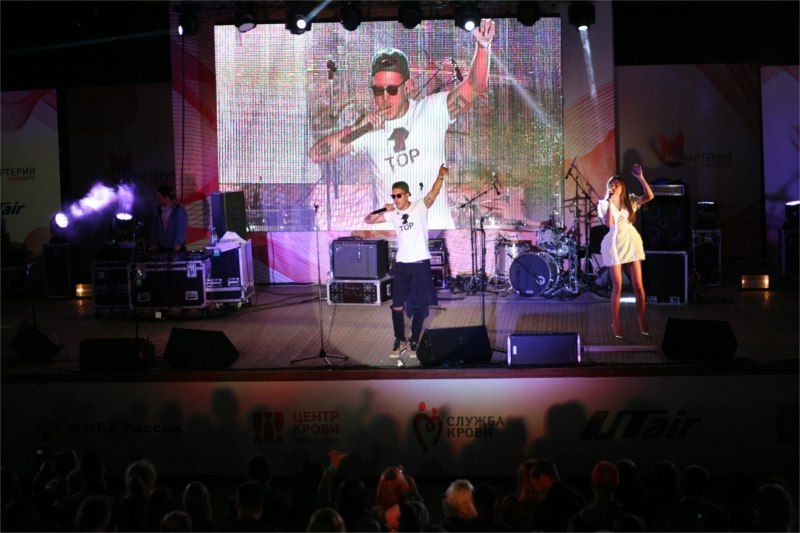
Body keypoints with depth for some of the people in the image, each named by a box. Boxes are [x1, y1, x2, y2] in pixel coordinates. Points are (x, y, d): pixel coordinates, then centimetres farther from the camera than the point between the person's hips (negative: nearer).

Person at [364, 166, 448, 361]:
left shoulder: (420, 207, -3)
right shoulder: (392, 214, 7)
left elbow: (433, 194, -20)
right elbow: (368, 220, 9)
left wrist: (441, 177, -37)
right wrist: (383, 210, -9)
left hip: (420, 263, -3)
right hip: (401, 264, 3)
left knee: (419, 306, 4)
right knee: (397, 306, 1)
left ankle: (414, 343, 16)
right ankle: (400, 342, 15)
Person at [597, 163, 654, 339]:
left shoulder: (630, 201, 4)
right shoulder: (604, 204, -1)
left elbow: (649, 196, -11)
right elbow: (609, 223, -17)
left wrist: (640, 178, -17)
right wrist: (610, 202, -18)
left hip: (631, 242, 2)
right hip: (614, 244, -2)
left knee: (638, 285, 1)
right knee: (617, 286, -2)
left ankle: (642, 321, 12)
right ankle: (615, 323, 6)